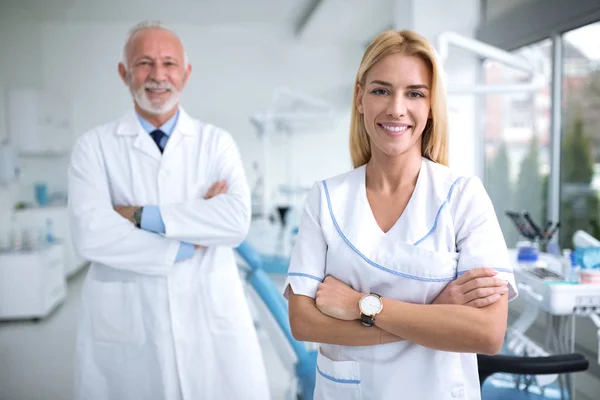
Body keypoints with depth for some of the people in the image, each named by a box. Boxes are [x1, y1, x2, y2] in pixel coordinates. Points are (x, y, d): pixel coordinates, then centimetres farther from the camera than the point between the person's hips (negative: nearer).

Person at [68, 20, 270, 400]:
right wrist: (190, 243, -11)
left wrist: (143, 216, -14)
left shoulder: (217, 142, 3)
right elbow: (91, 235, -13)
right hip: (125, 330, 0)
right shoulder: (94, 146, 1)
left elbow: (237, 221, -12)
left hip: (212, 326, 1)